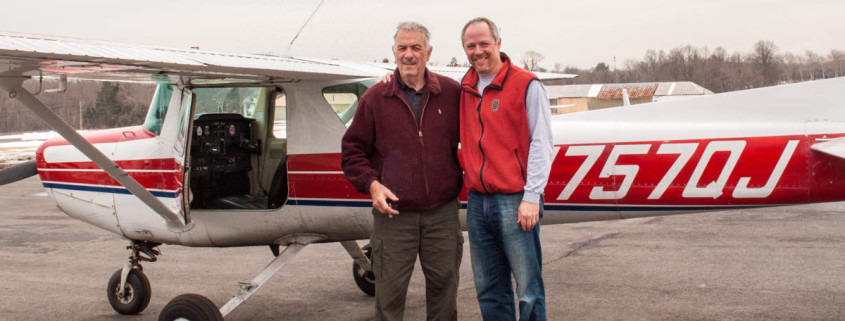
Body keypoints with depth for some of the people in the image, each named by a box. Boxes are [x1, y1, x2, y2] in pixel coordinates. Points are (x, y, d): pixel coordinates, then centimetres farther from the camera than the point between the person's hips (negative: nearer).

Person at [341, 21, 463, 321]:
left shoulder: (452, 93, 4)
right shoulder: (375, 98, 2)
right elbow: (352, 150, 5)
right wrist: (372, 184, -9)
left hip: (443, 212, 2)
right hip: (393, 214, -1)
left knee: (444, 285, 13)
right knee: (390, 292, 3)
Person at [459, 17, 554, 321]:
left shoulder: (527, 85, -3)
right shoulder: (465, 88, 13)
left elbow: (541, 144, -7)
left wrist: (531, 197, -14)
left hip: (515, 202, -6)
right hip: (477, 202, 6)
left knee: (528, 291, -3)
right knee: (488, 290, 12)